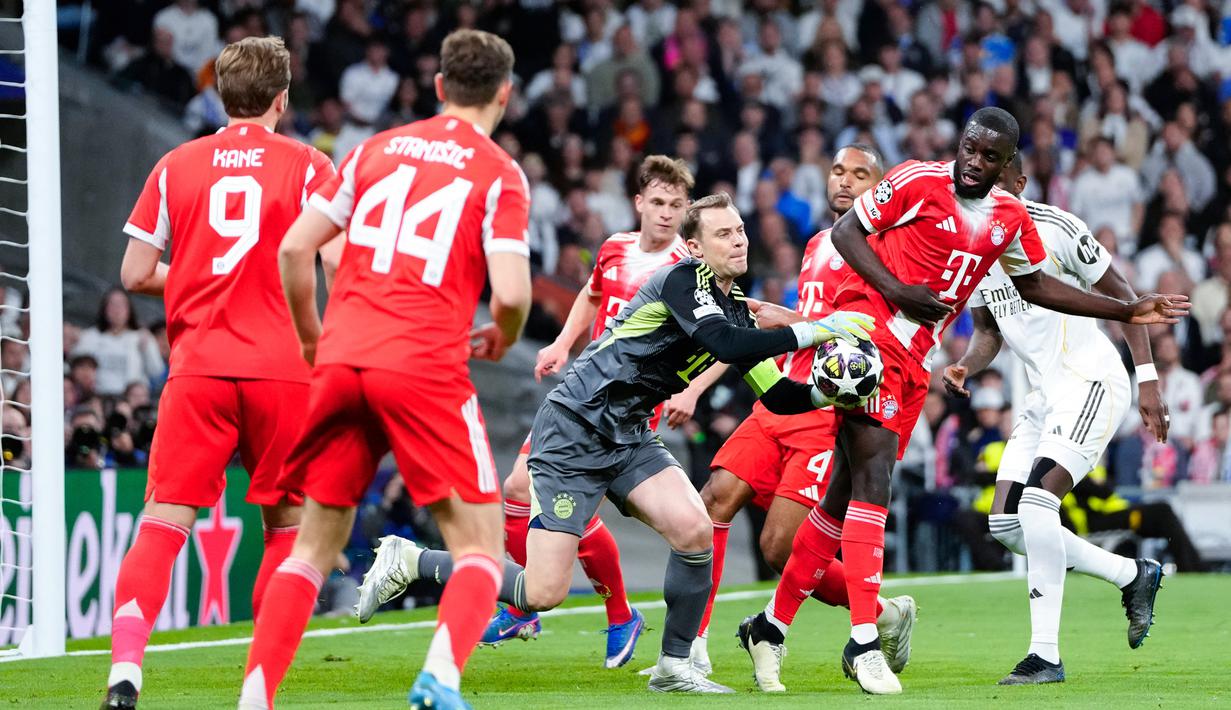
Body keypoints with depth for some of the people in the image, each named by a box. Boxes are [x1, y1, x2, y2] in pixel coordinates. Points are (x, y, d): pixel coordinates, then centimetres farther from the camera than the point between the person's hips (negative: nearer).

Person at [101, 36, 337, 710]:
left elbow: (135, 272, 8)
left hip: (197, 369, 1)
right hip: (282, 370, -1)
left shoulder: (177, 166, 8)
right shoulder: (306, 166, 3)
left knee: (162, 522, -2)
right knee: (288, 522, 12)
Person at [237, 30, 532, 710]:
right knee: (480, 547, 2)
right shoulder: (500, 174, 3)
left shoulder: (377, 149, 15)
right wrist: (501, 339, 14)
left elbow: (294, 247, 10)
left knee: (315, 545, 15)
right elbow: (510, 294, -9)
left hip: (341, 362, 4)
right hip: (425, 369, -4)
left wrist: (311, 336, 24)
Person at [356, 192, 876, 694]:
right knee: (543, 593, -11)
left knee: (695, 531, -17)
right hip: (573, 430, -8)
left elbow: (776, 395, 11)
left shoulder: (736, 308, 9)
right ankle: (409, 563, 8)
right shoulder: (684, 278, -16)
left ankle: (674, 665, 1)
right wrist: (814, 330, -32)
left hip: (629, 437, 8)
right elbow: (725, 345, -33)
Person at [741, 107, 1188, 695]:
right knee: (873, 476, -18)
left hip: (914, 360, 7)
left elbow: (1034, 286, 23)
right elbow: (845, 232, -3)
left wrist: (1128, 313, 21)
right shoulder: (917, 182, -8)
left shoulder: (1010, 220, 10)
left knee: (846, 497, 8)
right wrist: (896, 289, -16)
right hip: (867, 329, -7)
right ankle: (864, 640, -21)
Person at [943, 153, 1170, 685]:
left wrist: (1148, 381, -10)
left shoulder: (1056, 230, -14)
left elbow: (1121, 298, -7)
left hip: (1091, 382, -8)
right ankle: (1132, 576, 20)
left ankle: (1045, 654, -21)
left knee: (1036, 500, -24)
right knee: (1006, 524, 3)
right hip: (1044, 396, 8)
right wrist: (965, 366, -3)